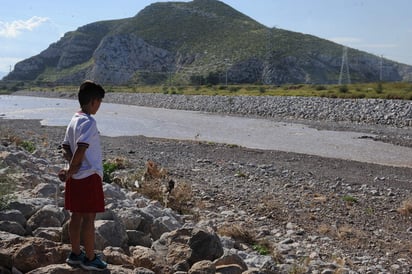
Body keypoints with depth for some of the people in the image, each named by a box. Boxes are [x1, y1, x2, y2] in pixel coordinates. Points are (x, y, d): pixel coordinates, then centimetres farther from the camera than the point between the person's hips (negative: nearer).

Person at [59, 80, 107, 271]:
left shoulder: (74, 121, 11)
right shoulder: (89, 122, -17)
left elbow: (65, 149, 12)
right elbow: (80, 149, -27)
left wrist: (72, 168, -3)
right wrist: (70, 172, -16)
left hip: (76, 177, 9)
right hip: (89, 176, -9)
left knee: (77, 215, 15)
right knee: (89, 218, 0)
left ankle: (75, 254, 25)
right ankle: (90, 259, 10)